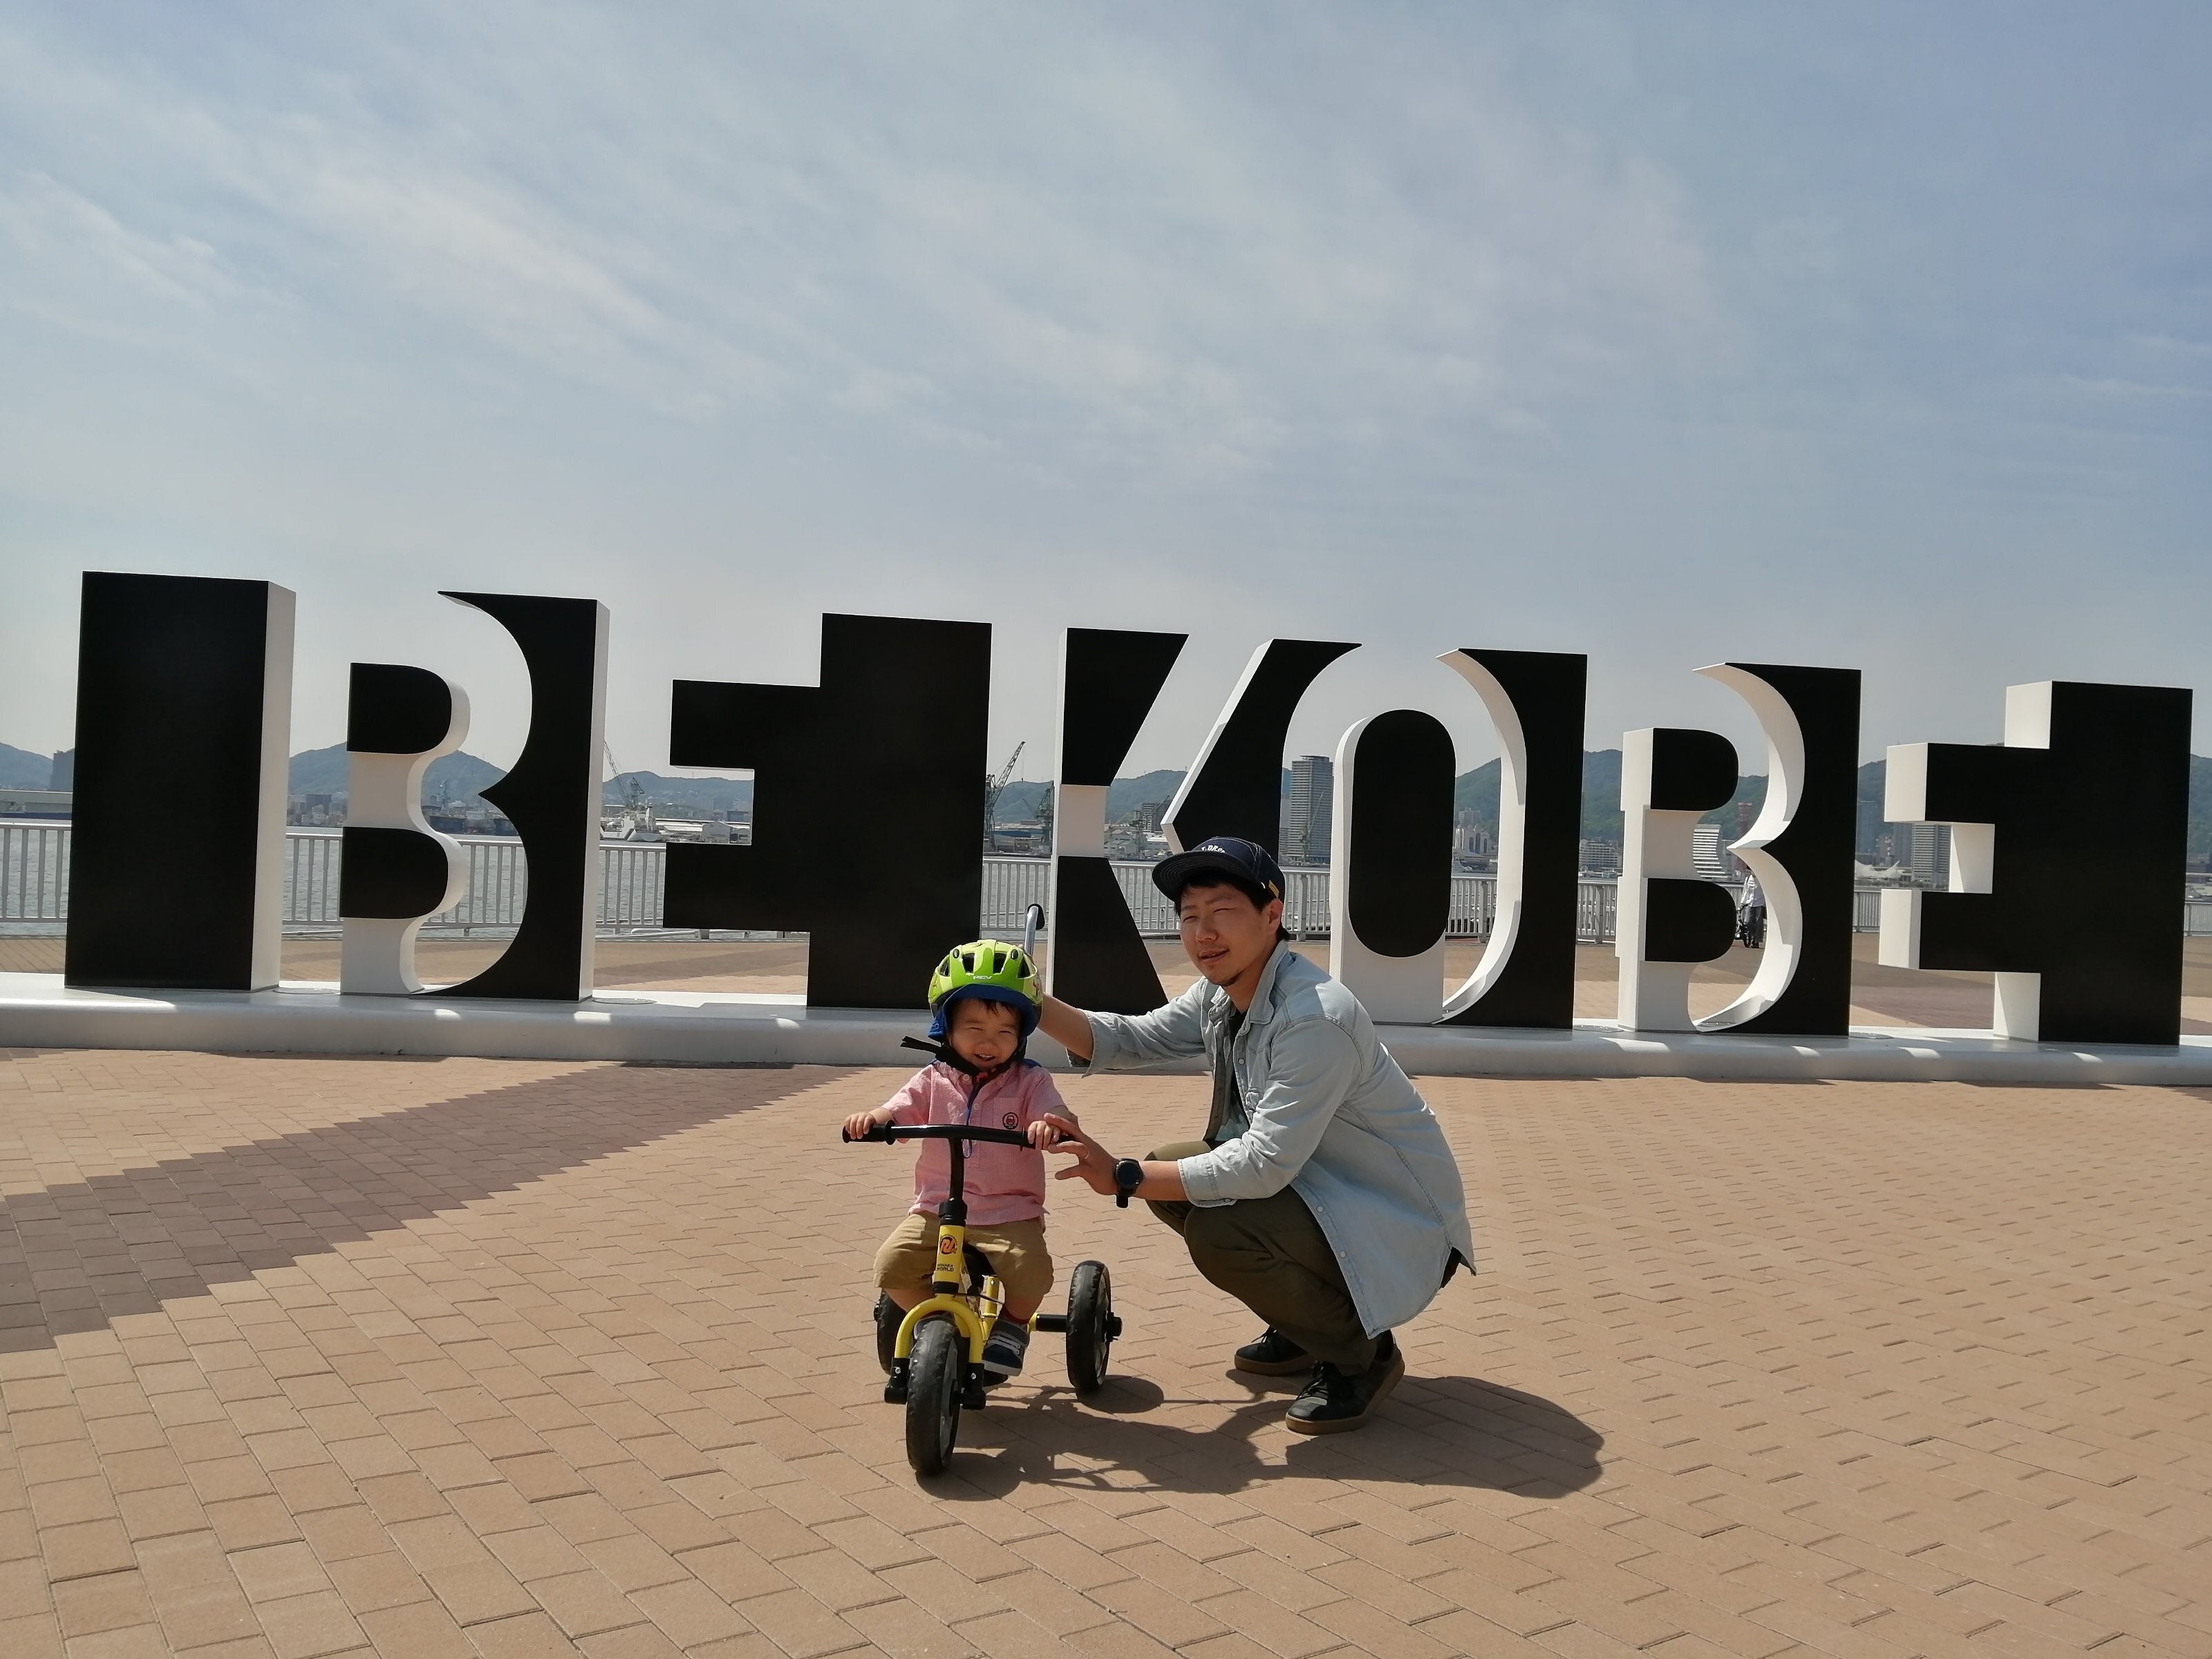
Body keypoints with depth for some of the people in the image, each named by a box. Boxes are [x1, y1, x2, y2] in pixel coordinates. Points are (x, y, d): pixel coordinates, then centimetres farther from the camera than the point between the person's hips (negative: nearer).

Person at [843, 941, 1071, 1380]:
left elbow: (1062, 1117, -13)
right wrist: (870, 1119, -30)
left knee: (1031, 1270, -27)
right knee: (892, 1265, -18)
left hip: (1010, 1215, -2)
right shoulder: (935, 1080, 5)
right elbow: (897, 1111, -6)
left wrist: (1051, 1124, -39)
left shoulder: (1030, 1081, 1)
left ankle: (1013, 1323, 8)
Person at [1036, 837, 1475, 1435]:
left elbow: (1265, 1165, -30)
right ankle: (1307, 1324, 18)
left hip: (1399, 1224, -9)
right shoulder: (1220, 992, 0)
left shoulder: (1316, 1019, -29)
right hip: (1317, 1182, 9)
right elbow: (1129, 1039, 0)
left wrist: (1123, 1176, -25)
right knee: (1170, 1172, 3)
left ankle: (1362, 1353, -2)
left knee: (1219, 1235, -27)